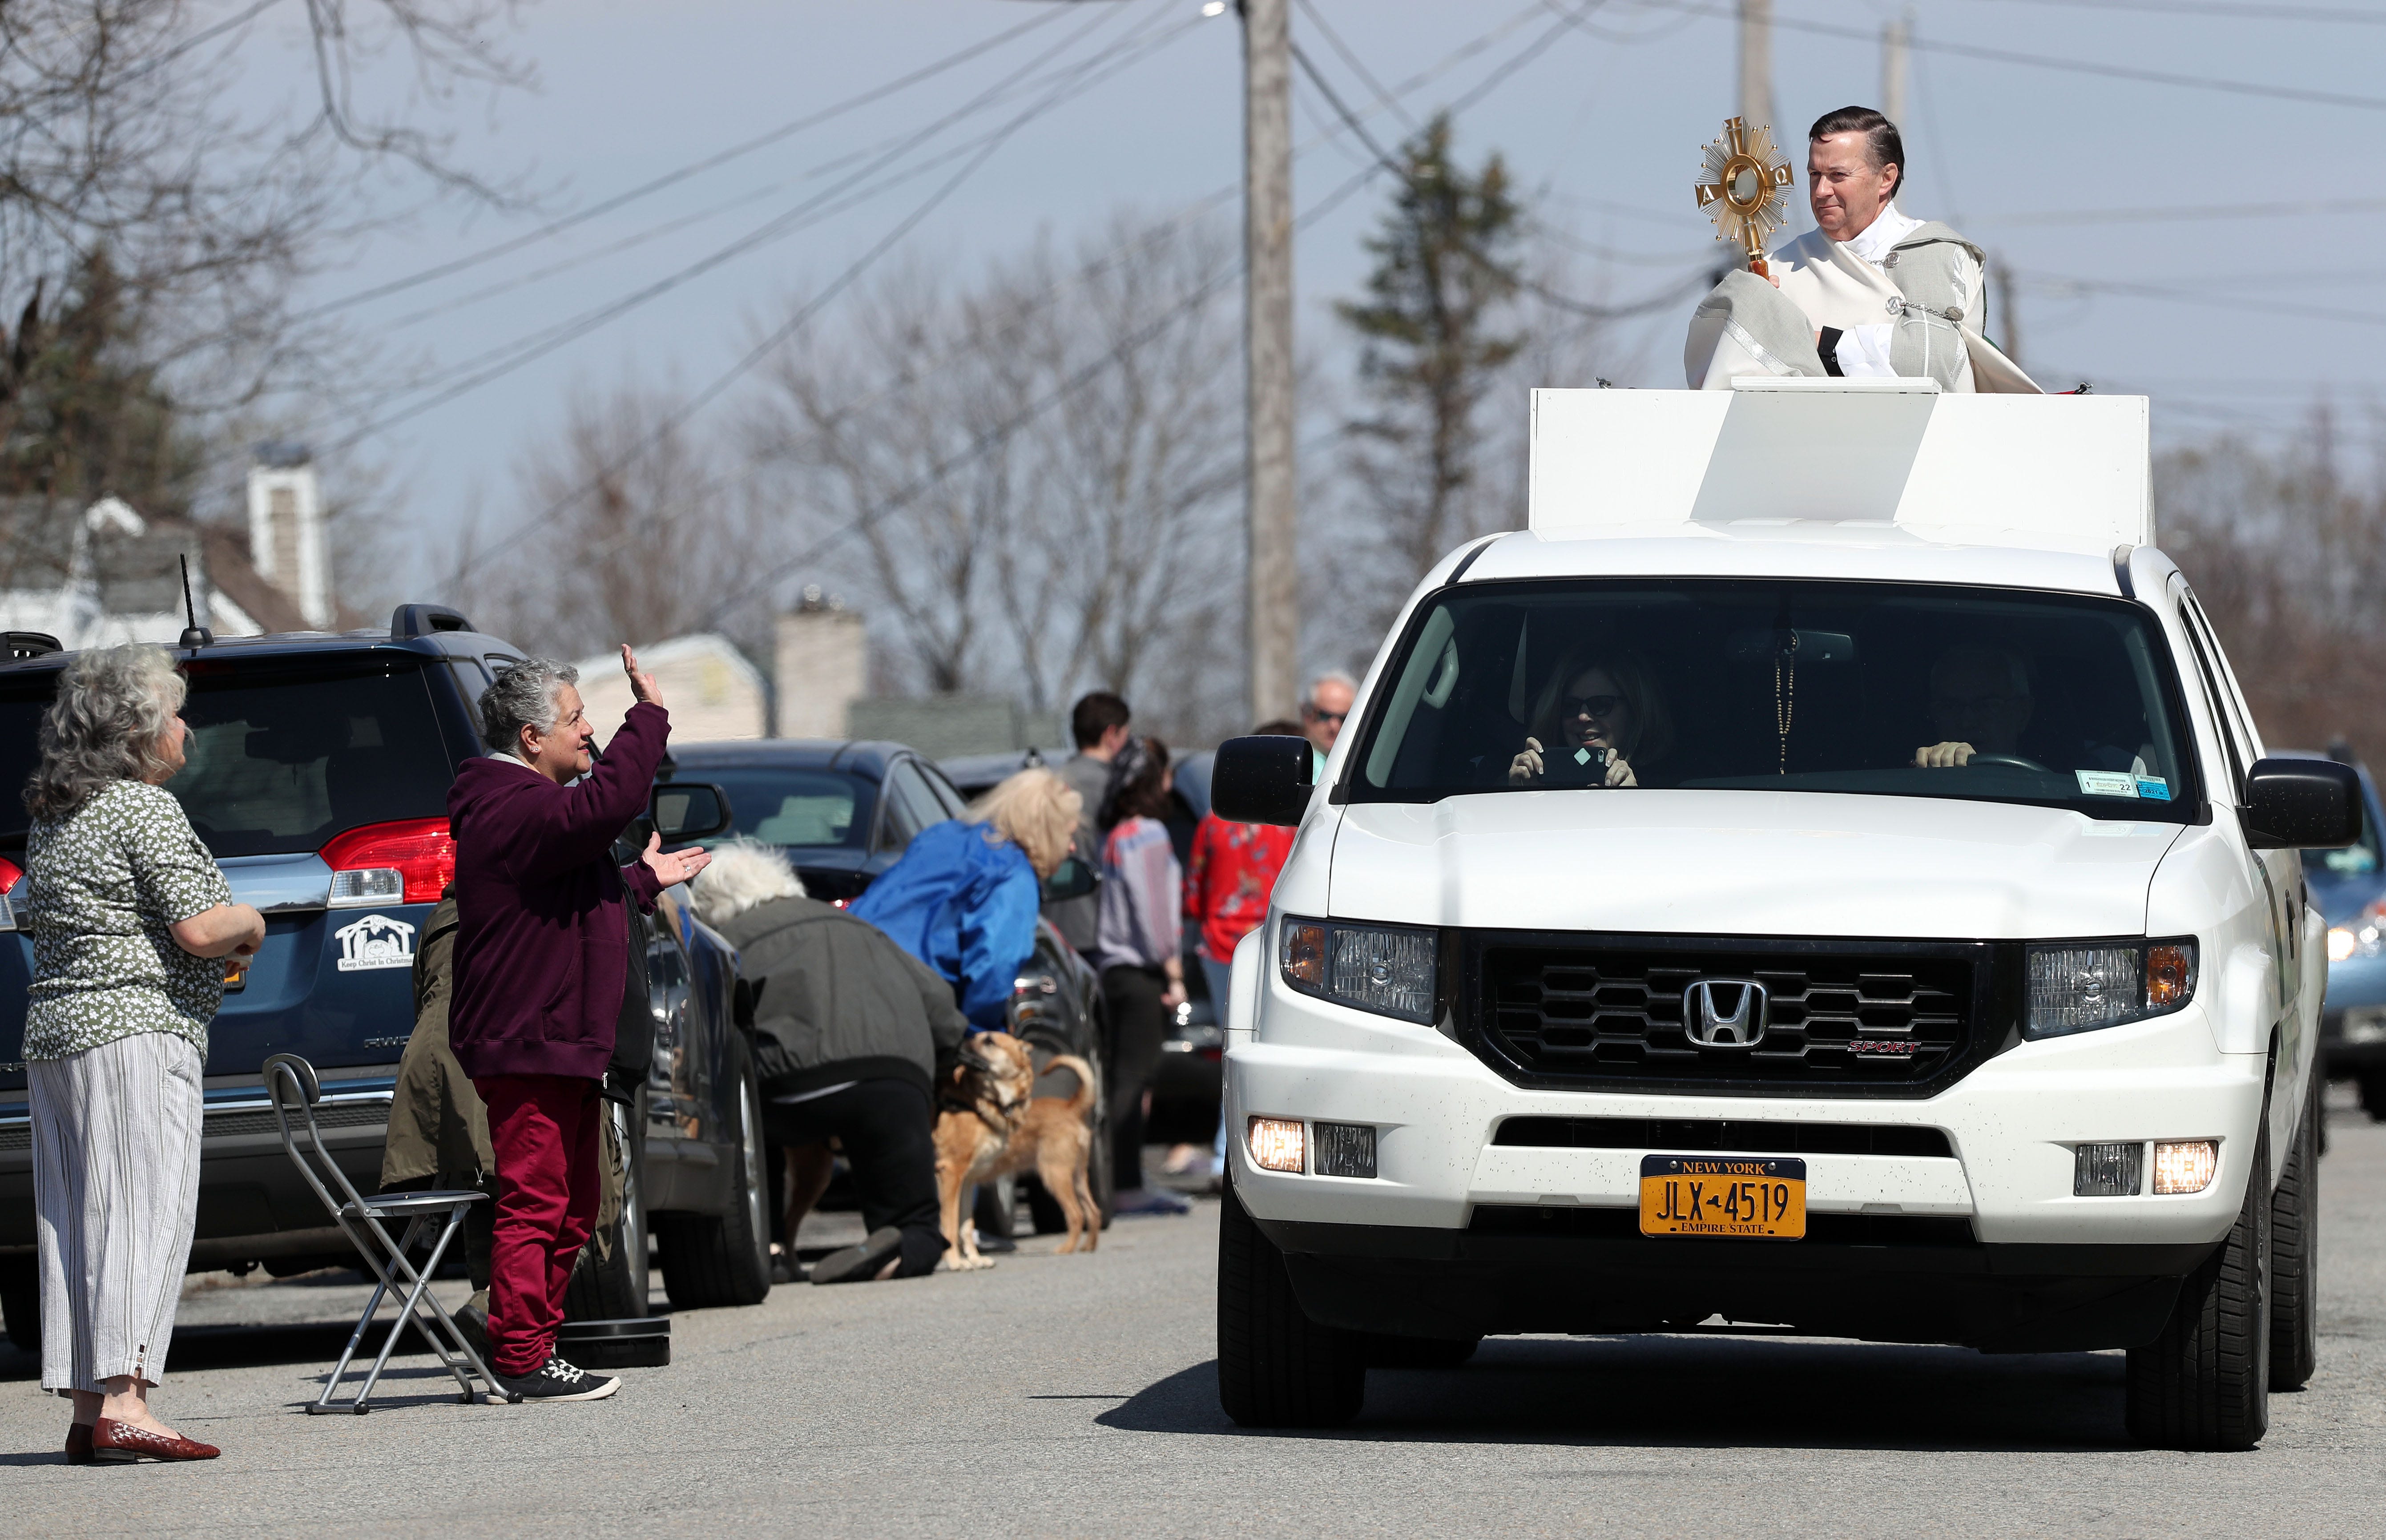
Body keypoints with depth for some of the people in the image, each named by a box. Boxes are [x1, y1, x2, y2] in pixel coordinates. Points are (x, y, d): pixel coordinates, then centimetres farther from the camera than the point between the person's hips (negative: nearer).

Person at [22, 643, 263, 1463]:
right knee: (146, 1210, -11)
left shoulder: (51, 818, 16)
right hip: (134, 1029, -9)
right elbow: (201, 930, -18)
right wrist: (249, 923, 5)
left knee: (75, 1221, 7)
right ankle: (123, 1403, -20)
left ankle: (87, 1410, 7)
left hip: (53, 1027, 9)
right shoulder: (146, 810, -11)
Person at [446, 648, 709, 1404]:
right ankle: (522, 1360, -9)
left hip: (560, 1046, 11)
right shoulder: (514, 811, -15)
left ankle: (534, 1348, 21)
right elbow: (605, 804, -33)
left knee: (572, 1204, 15)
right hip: (525, 1047, -11)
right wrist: (649, 715, -24)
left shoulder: (525, 806, 21)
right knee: (534, 1201, -10)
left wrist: (645, 880, 44)